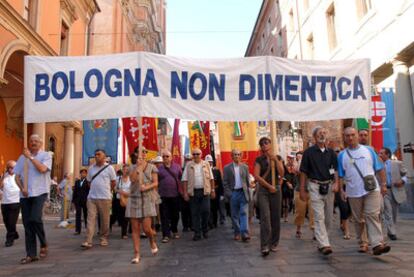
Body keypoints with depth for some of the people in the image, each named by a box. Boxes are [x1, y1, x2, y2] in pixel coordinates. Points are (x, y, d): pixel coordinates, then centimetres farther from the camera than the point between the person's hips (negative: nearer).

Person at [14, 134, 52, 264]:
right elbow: (17, 175, 12)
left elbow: (42, 169, -17)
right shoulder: (23, 157, 12)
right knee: (27, 224, 5)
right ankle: (31, 254, 13)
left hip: (40, 192, -4)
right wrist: (22, 188, -3)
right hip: (25, 194, 4)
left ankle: (44, 244, 6)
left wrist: (30, 157, -11)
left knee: (35, 219, -19)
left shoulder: (46, 155, 1)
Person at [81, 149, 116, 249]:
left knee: (105, 220, 5)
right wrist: (95, 189, 13)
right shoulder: (91, 168, 9)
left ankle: (104, 239, 19)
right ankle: (88, 241, -5)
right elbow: (89, 181, 19)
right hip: (91, 197, 3)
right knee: (91, 219, -3)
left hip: (105, 198, -3)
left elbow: (113, 182, 3)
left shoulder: (109, 168, -3)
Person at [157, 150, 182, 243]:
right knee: (164, 216, 0)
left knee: (175, 215, 13)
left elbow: (181, 178, 9)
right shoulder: (159, 168, 0)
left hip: (175, 195, 2)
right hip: (163, 196, -1)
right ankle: (166, 235, 5)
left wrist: (180, 190, 6)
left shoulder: (177, 167, 4)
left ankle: (174, 231, 33)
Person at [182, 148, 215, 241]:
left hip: (205, 191, 0)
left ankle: (205, 230, 19)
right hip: (193, 192, 0)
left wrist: (213, 190, 4)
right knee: (195, 213, 3)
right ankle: (197, 233, 12)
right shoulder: (189, 165, 5)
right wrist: (185, 192, -5)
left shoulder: (206, 164, 7)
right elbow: (185, 179, 2)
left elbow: (211, 178, 9)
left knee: (206, 211, -4)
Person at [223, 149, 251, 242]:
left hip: (243, 192, 0)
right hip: (233, 193, 0)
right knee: (234, 214, 6)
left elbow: (247, 180, 9)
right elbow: (225, 182, 1)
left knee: (244, 213, -7)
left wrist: (248, 191, -1)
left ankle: (245, 233, -9)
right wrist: (229, 194, -7)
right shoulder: (227, 168, 3)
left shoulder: (245, 167, 8)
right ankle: (237, 233, 18)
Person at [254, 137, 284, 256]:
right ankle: (264, 246, -11)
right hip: (263, 190, -2)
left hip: (276, 189, 2)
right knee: (265, 217, -11)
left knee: (275, 217, 6)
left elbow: (281, 174, -4)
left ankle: (274, 243, 19)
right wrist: (269, 186, -9)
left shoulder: (277, 158, 8)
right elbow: (257, 176, -6)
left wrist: (275, 160, -10)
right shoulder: (259, 159, 3)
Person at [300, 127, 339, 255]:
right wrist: (302, 189, -3)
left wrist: (336, 183, -6)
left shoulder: (330, 152, 11)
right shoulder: (309, 152, -1)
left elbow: (336, 169, 11)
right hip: (315, 186, -4)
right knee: (319, 217, -10)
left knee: (329, 217, 9)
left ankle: (320, 239, 25)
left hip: (329, 186, 5)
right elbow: (303, 172, 0)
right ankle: (324, 244, -12)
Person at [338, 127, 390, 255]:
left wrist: (383, 184, 3)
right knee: (358, 219, 9)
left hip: (372, 190, -1)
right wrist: (340, 190, 0)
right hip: (354, 192, 1)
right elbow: (340, 175, 7)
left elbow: (379, 169, 8)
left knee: (372, 216, -10)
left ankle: (377, 244, -13)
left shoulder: (368, 150, 6)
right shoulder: (342, 155, 5)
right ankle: (363, 243, 21)